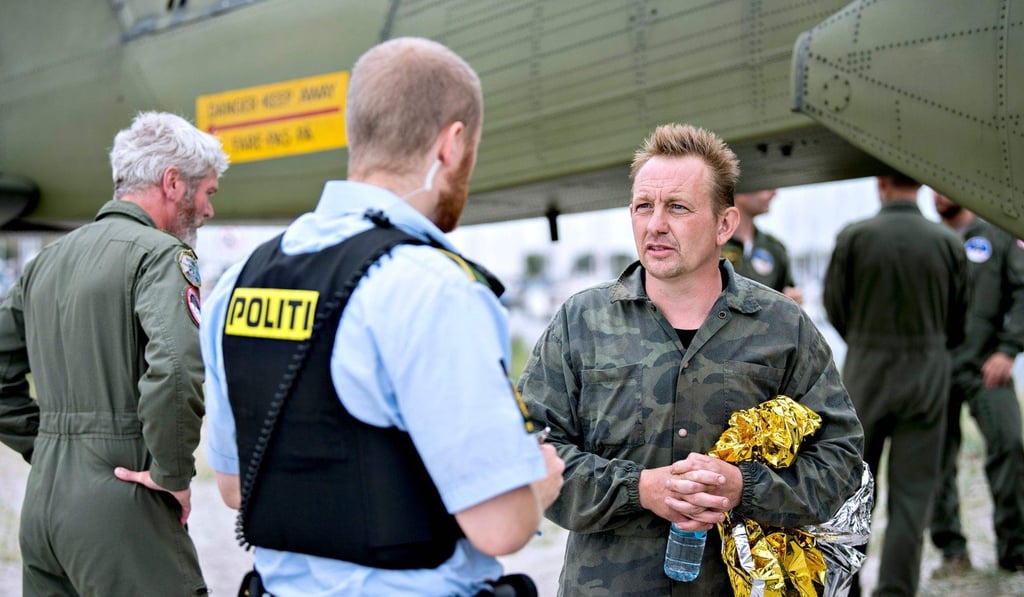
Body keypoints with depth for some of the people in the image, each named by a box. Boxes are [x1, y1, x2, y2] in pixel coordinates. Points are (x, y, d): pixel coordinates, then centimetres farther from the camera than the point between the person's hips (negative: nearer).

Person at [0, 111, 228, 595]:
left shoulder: (48, 259, 14)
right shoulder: (161, 253, -10)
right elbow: (178, 368, -26)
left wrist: (44, 444, 16)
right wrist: (173, 473, -14)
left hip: (42, 500, 8)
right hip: (119, 505, -8)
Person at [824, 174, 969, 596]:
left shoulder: (853, 237, -9)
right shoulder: (948, 243, -4)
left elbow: (834, 305, 0)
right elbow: (958, 320, 5)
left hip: (866, 371, 0)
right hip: (928, 376, 0)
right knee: (913, 489, 5)